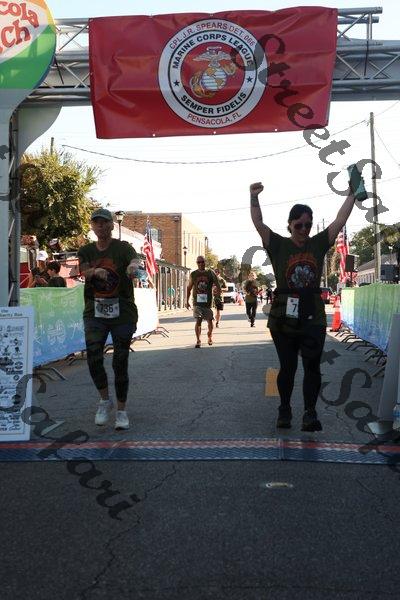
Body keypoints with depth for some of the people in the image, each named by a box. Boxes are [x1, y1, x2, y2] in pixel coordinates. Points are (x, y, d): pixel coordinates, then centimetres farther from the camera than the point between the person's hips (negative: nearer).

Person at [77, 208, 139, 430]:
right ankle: (105, 400, 11)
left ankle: (122, 410, 18)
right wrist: (96, 271, -32)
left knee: (120, 363, 2)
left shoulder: (123, 247, -2)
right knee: (93, 357, -13)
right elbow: (84, 271, -8)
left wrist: (133, 266, -48)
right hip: (95, 312, 2)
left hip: (123, 313, -2)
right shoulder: (86, 251, 10)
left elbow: (135, 260, -24)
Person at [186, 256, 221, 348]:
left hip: (208, 301, 0)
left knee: (210, 320, 8)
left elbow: (217, 284, 8)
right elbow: (189, 288, 12)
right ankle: (198, 340, -3)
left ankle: (210, 337, 32)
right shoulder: (193, 274, 5)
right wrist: (187, 301, 10)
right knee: (198, 321, -9)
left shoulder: (210, 273, 3)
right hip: (197, 302, 0)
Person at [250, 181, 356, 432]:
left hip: (313, 316, 1)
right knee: (287, 366, 10)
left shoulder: (318, 244, 7)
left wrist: (352, 194, 3)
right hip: (284, 316, -1)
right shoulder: (279, 245, 1)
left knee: (312, 365, -6)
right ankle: (285, 410, 24)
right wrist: (254, 198, -20)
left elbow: (340, 220, 6)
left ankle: (310, 413, -4)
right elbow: (258, 223, -8)